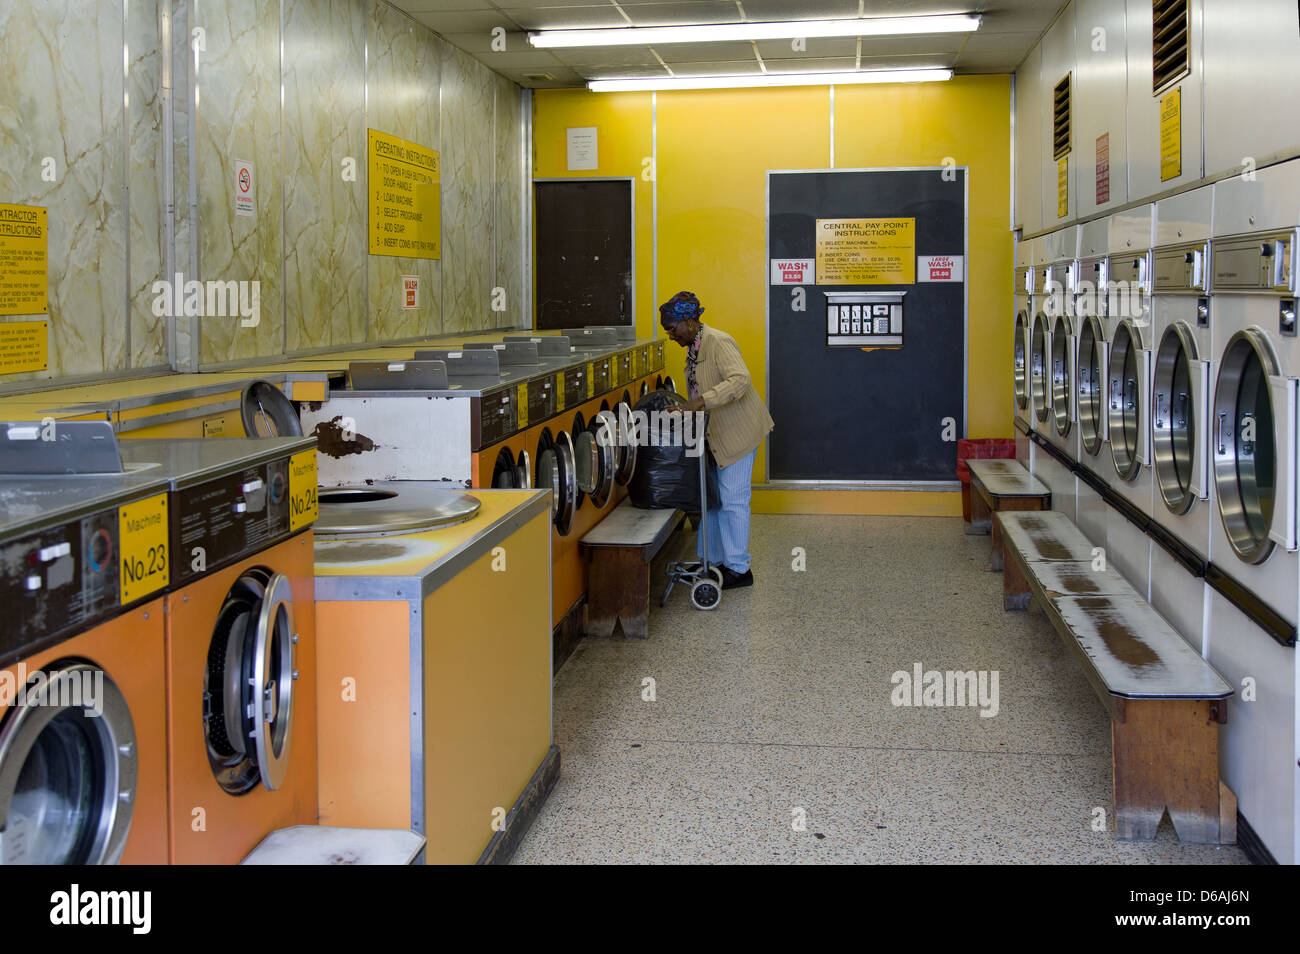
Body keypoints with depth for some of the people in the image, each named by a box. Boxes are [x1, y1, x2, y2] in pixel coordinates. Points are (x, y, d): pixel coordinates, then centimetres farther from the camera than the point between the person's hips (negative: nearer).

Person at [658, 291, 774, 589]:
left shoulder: (719, 343, -20)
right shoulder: (694, 347, 10)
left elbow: (740, 380, -34)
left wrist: (701, 402, -40)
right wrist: (685, 408, 8)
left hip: (739, 430, -10)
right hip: (715, 433, 10)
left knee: (732, 499, -4)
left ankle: (739, 569, 5)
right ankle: (712, 559, 24)